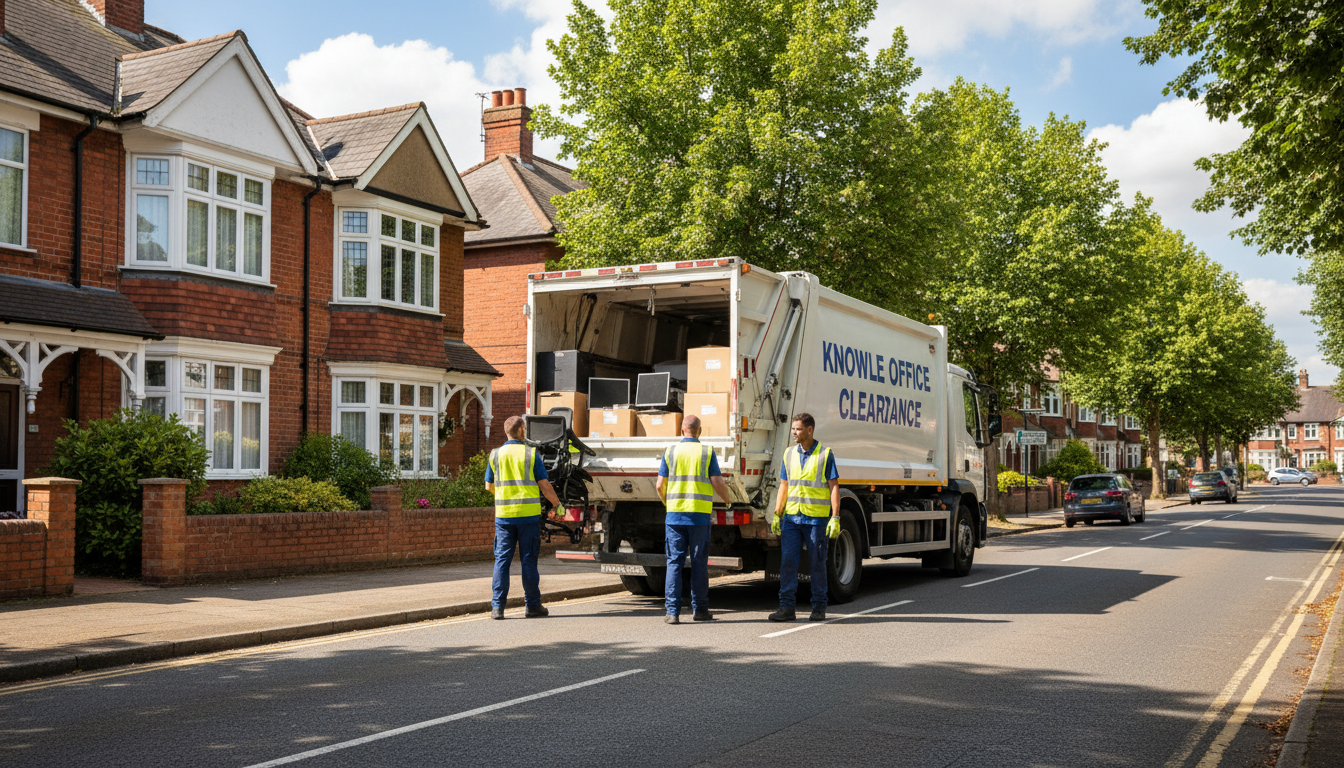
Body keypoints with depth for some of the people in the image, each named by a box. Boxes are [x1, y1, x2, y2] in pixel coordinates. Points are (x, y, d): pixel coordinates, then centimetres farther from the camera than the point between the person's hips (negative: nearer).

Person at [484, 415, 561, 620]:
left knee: (502, 559, 4)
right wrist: (556, 503, 12)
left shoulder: (495, 455, 5)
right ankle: (533, 605, 9)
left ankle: (497, 606, 0)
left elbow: (489, 486, 12)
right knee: (528, 560, 4)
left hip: (504, 514, 2)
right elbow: (544, 485, -3)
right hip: (529, 514, -2)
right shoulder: (531, 454, -3)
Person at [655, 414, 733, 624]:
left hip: (675, 514, 1)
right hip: (700, 514, -1)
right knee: (699, 563, 7)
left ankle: (672, 611, -3)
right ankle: (699, 609, 14)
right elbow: (717, 483, -4)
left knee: (674, 562, 2)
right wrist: (726, 499, 17)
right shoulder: (707, 452, 1)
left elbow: (660, 485, 3)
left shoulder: (670, 452, 4)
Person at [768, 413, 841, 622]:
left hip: (817, 518, -4)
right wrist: (777, 515, 7)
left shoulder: (825, 454, -3)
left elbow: (834, 487, -5)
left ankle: (819, 608, 14)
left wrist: (835, 517, -12)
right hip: (792, 517, 4)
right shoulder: (789, 454, 10)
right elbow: (784, 486, 14)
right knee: (787, 561, -3)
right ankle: (786, 608, 0)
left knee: (817, 563, 4)